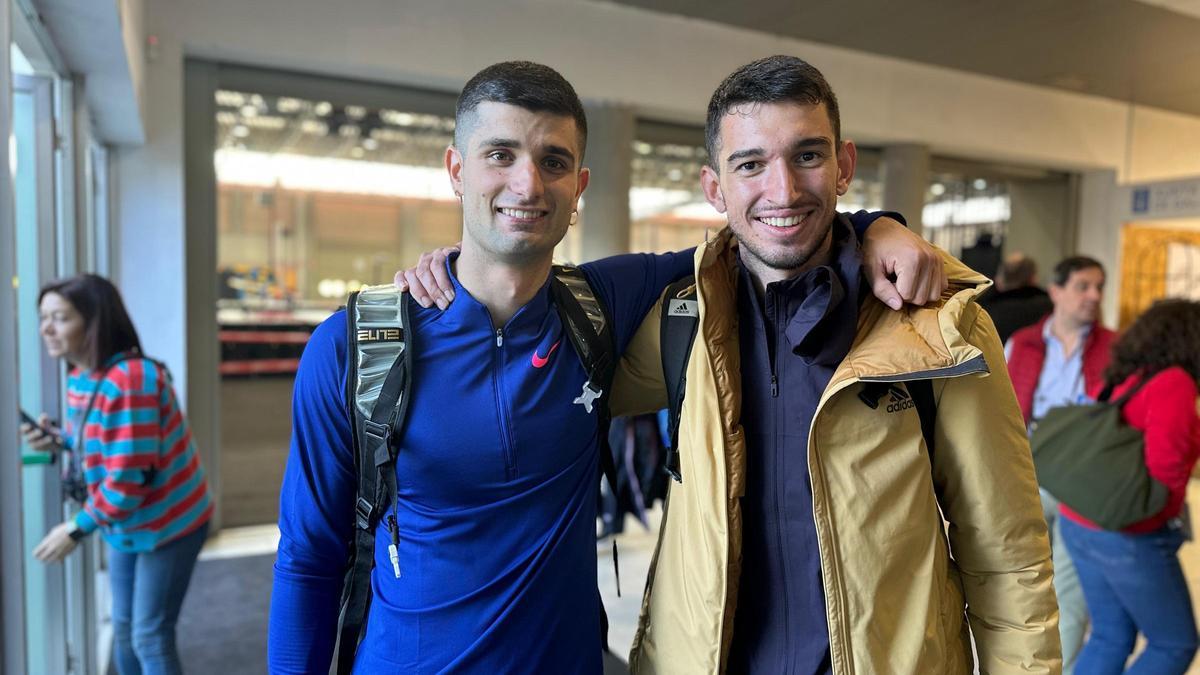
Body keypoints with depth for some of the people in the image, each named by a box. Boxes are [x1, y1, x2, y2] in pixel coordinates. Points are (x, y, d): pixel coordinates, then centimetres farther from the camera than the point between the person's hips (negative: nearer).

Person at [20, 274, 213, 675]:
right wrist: (59, 442, -5)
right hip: (126, 523, 9)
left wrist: (77, 529, -20)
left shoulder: (130, 380, -29)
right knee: (123, 629, 20)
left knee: (150, 638, 0)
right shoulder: (79, 379, 2)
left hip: (167, 523, -9)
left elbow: (130, 477, -28)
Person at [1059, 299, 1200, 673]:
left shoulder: (1116, 380, 8)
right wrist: (1167, 509, -6)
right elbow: (1165, 459, -25)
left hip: (1080, 524, 7)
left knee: (1110, 637, 20)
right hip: (1131, 537, -7)